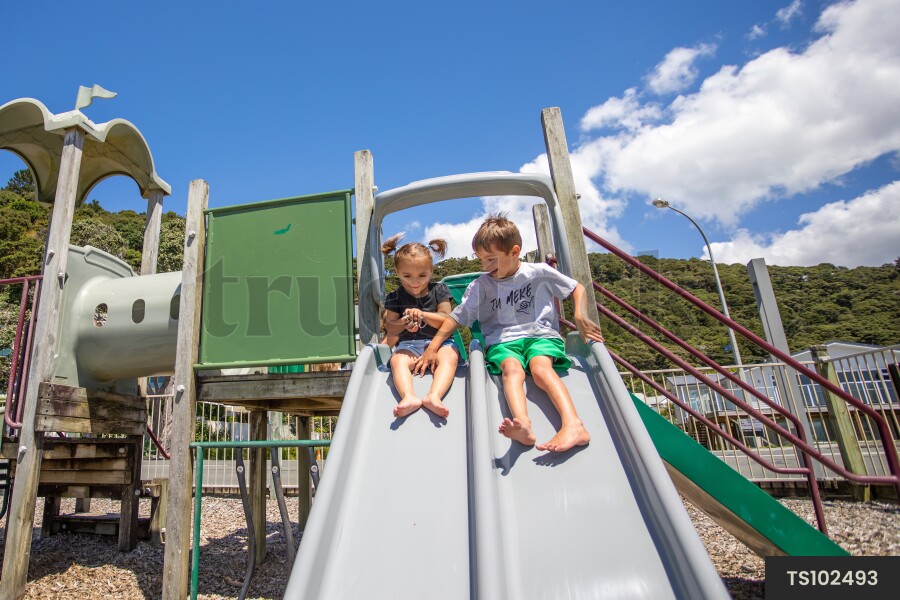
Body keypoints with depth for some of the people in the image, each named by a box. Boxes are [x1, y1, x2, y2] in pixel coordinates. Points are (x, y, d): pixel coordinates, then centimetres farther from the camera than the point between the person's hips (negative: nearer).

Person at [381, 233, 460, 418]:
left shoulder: (439, 291, 9)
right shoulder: (395, 297, 10)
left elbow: (446, 320, 0)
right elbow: (390, 328, 6)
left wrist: (423, 314, -16)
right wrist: (404, 322, -16)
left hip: (439, 341, 0)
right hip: (409, 343, 0)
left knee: (450, 355, -33)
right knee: (397, 360, -32)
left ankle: (434, 396, -51)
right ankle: (408, 397, -54)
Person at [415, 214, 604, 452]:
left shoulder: (539, 272, 5)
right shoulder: (481, 285, 8)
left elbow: (577, 288, 12)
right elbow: (457, 317, 7)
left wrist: (580, 316, -6)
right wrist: (433, 347, -2)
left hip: (540, 334, -1)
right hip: (502, 341, 1)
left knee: (540, 366, -34)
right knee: (512, 367, -34)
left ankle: (573, 425, -52)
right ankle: (522, 424, -60)